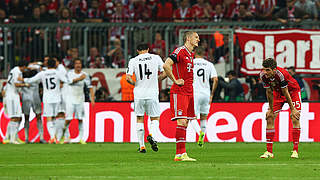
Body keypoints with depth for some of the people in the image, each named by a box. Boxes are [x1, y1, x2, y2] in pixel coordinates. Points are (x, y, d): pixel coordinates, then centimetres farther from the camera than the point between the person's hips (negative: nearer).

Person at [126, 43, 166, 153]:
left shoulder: (133, 61, 1)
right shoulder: (156, 58, 2)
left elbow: (128, 78, -7)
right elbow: (164, 73, 4)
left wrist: (135, 84, 11)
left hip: (139, 94, 0)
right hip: (152, 94, 0)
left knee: (140, 119, 11)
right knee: (155, 118, 11)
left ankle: (142, 146, 8)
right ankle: (151, 135, -18)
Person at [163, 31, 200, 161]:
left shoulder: (191, 55, 18)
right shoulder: (180, 51, -10)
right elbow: (166, 65, -23)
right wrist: (175, 81, -17)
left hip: (188, 92, 9)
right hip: (179, 92, -9)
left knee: (185, 123, 6)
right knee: (182, 122, -14)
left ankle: (180, 154, 8)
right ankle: (180, 154, -16)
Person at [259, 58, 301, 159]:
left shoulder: (281, 74, -37)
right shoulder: (263, 75, -22)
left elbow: (286, 93, -28)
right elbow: (269, 92, -9)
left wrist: (293, 109, -19)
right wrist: (271, 109, -4)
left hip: (293, 91, -5)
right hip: (278, 93, 5)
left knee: (295, 119, -16)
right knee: (269, 118, -5)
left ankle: (295, 150, -11)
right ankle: (269, 151, -1)